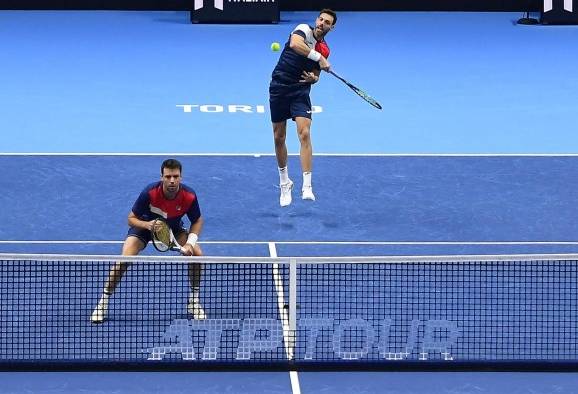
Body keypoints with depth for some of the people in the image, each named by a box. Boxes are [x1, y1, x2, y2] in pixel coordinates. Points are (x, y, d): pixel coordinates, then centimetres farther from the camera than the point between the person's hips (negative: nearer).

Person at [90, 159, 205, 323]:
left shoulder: (189, 196, -28)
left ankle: (194, 301, 3)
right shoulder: (150, 192, -34)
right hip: (144, 224, -2)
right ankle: (103, 302, -5)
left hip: (173, 228, 2)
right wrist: (147, 224, -43)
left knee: (197, 254, -17)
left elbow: (197, 221, -9)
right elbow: (131, 219, -22)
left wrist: (190, 242, -25)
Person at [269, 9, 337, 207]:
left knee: (304, 134, -18)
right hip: (279, 87, -2)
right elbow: (294, 44, -29)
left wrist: (313, 78, -8)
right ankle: (285, 183, 25)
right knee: (279, 138, 7)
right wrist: (318, 57, -29)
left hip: (300, 91, 2)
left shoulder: (324, 50, 6)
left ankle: (307, 187, -22)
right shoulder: (304, 30, -6)